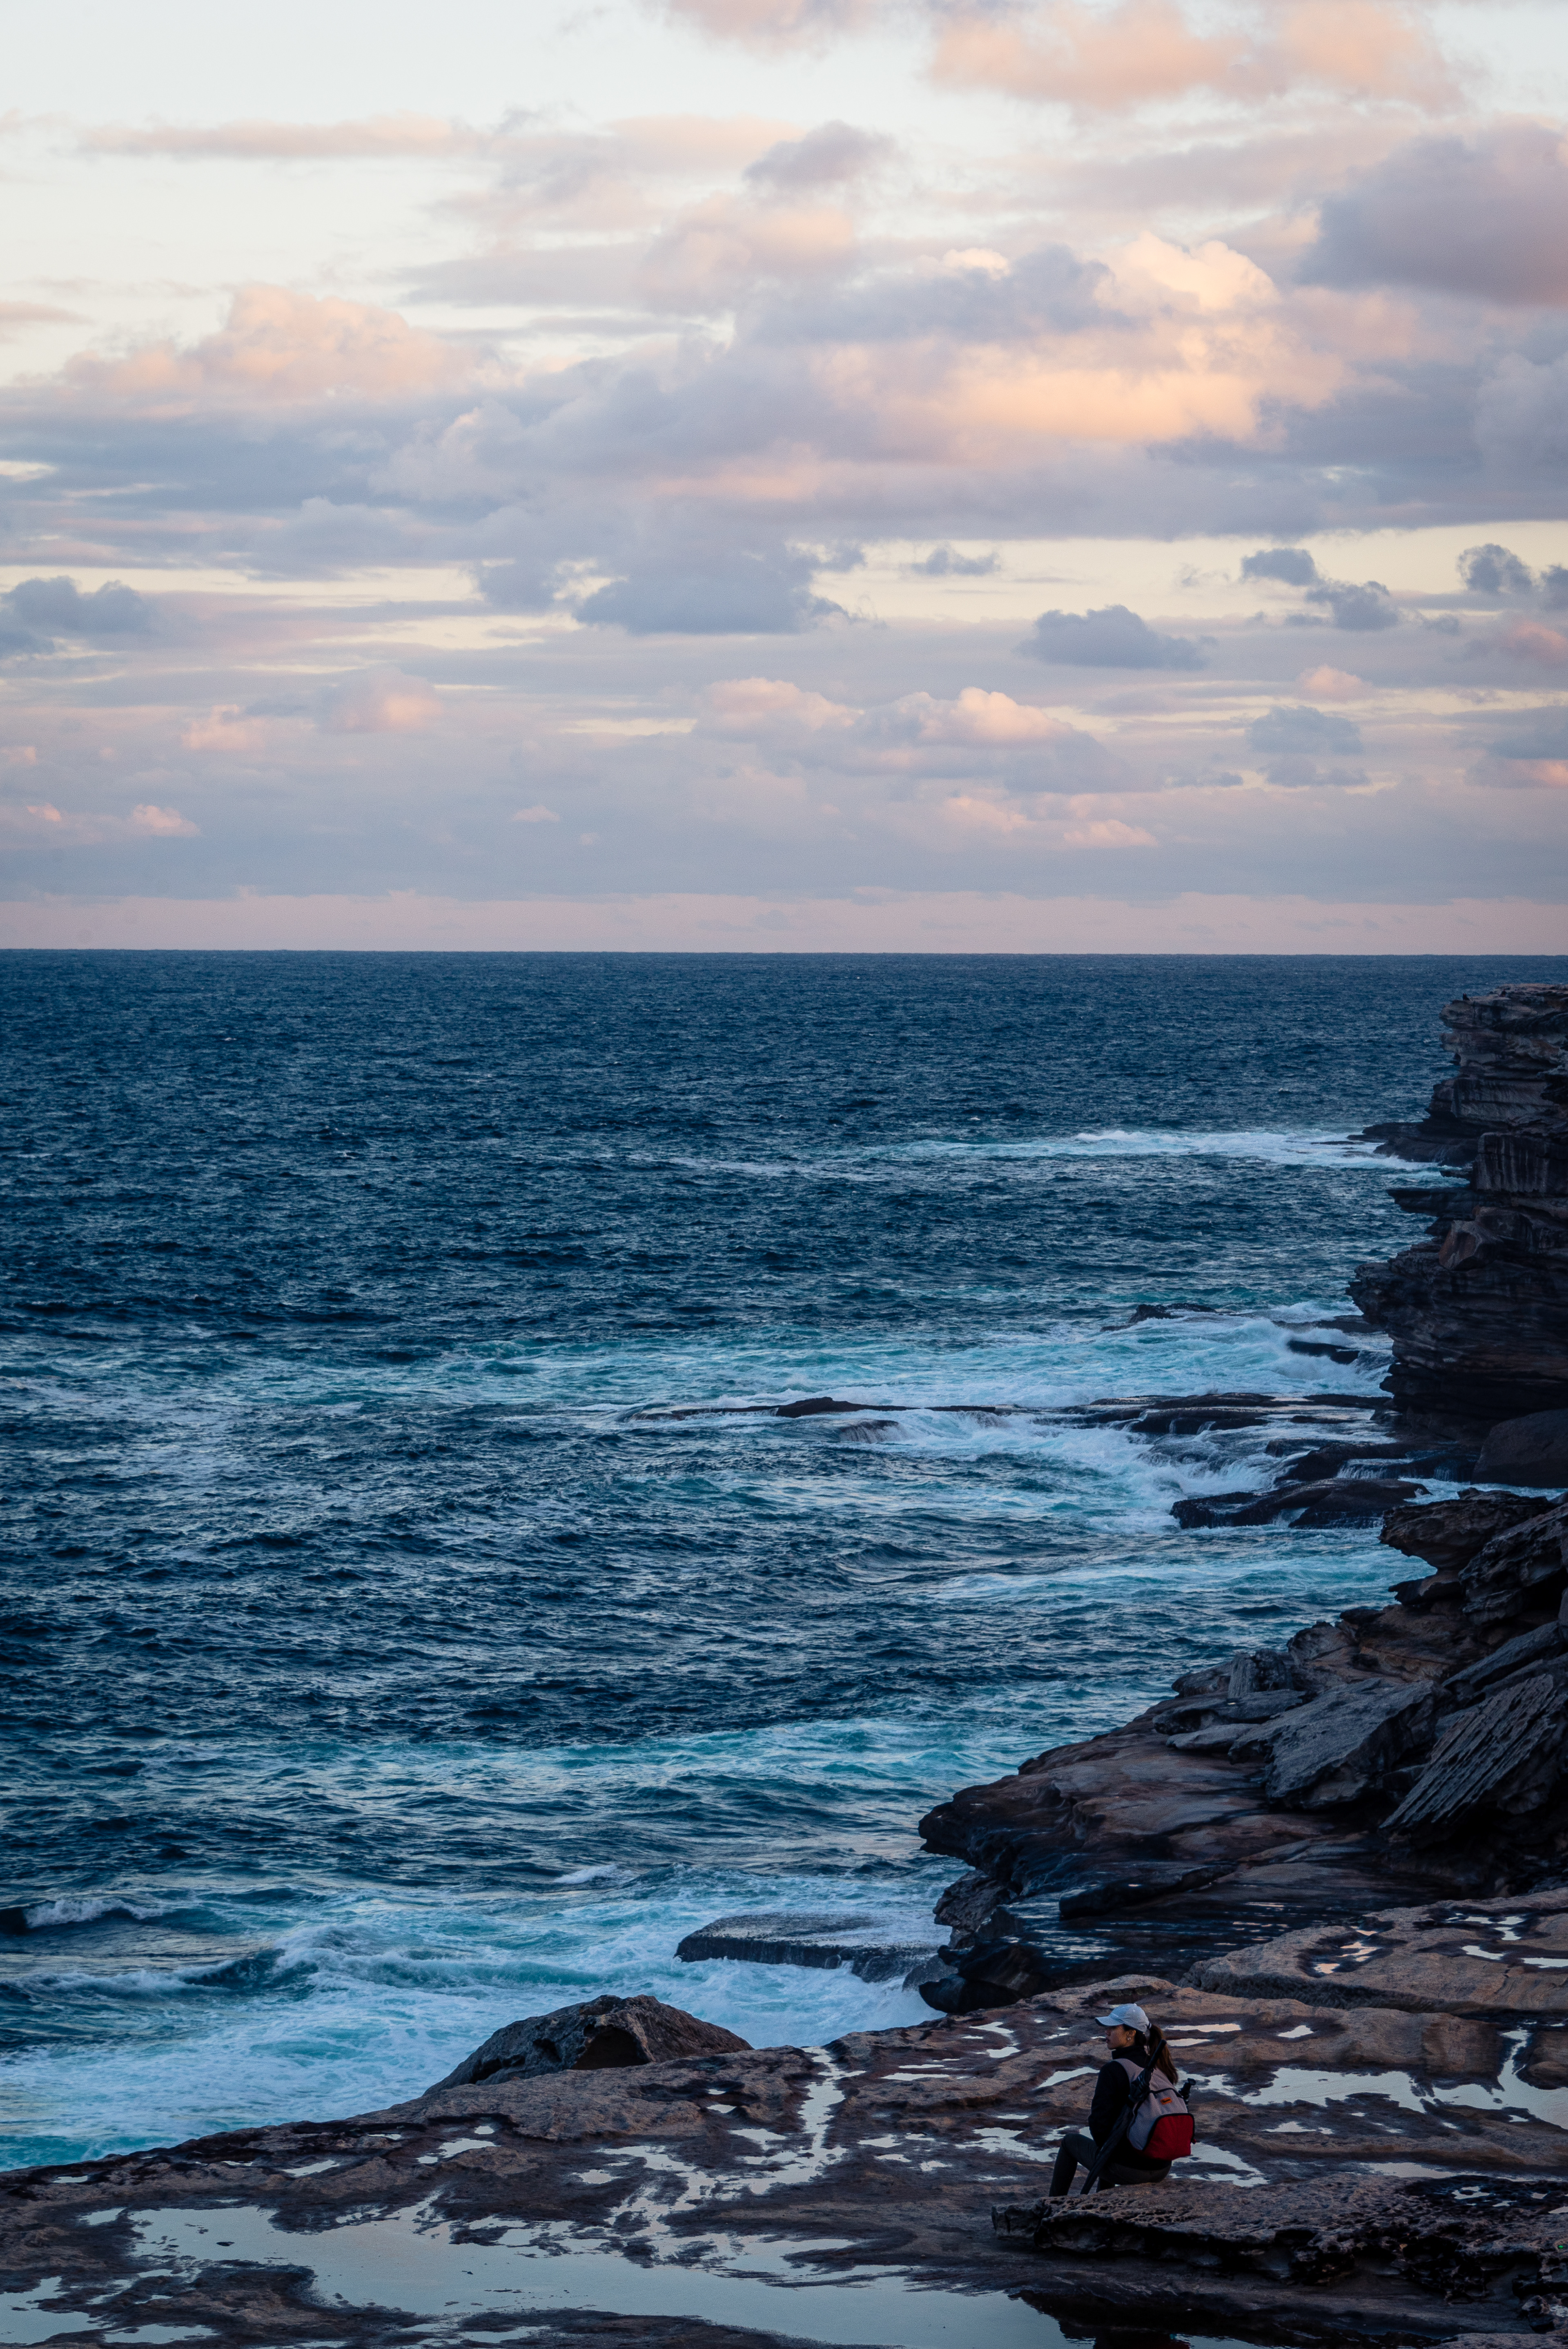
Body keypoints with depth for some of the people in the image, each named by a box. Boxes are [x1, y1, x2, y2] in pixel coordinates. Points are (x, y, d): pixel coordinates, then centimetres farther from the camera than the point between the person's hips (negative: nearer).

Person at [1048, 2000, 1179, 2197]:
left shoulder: (1113, 2071, -18)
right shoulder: (1162, 2067, 2)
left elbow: (1100, 2122, -17)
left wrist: (1105, 2146, 6)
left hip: (1127, 2168, -6)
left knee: (1070, 2141, 24)